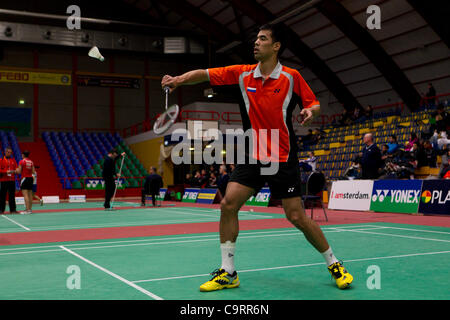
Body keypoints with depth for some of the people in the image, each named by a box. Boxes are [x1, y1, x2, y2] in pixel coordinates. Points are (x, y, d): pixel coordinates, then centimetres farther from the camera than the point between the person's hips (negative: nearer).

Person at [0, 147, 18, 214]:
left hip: (12, 180, 3)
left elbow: (16, 168, 11)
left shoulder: (13, 160, 12)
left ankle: (12, 209, 6)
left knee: (12, 195, 3)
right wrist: (6, 171, -19)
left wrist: (14, 171, -11)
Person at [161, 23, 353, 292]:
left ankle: (334, 264, 18)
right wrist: (179, 79, -19)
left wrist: (310, 111, -20)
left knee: (297, 217, -4)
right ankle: (228, 273, 5)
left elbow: (314, 103, 3)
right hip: (252, 157, 4)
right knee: (228, 204, -8)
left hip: (283, 159, -3)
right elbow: (204, 74, -2)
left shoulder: (291, 77, -6)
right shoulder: (242, 73, 2)